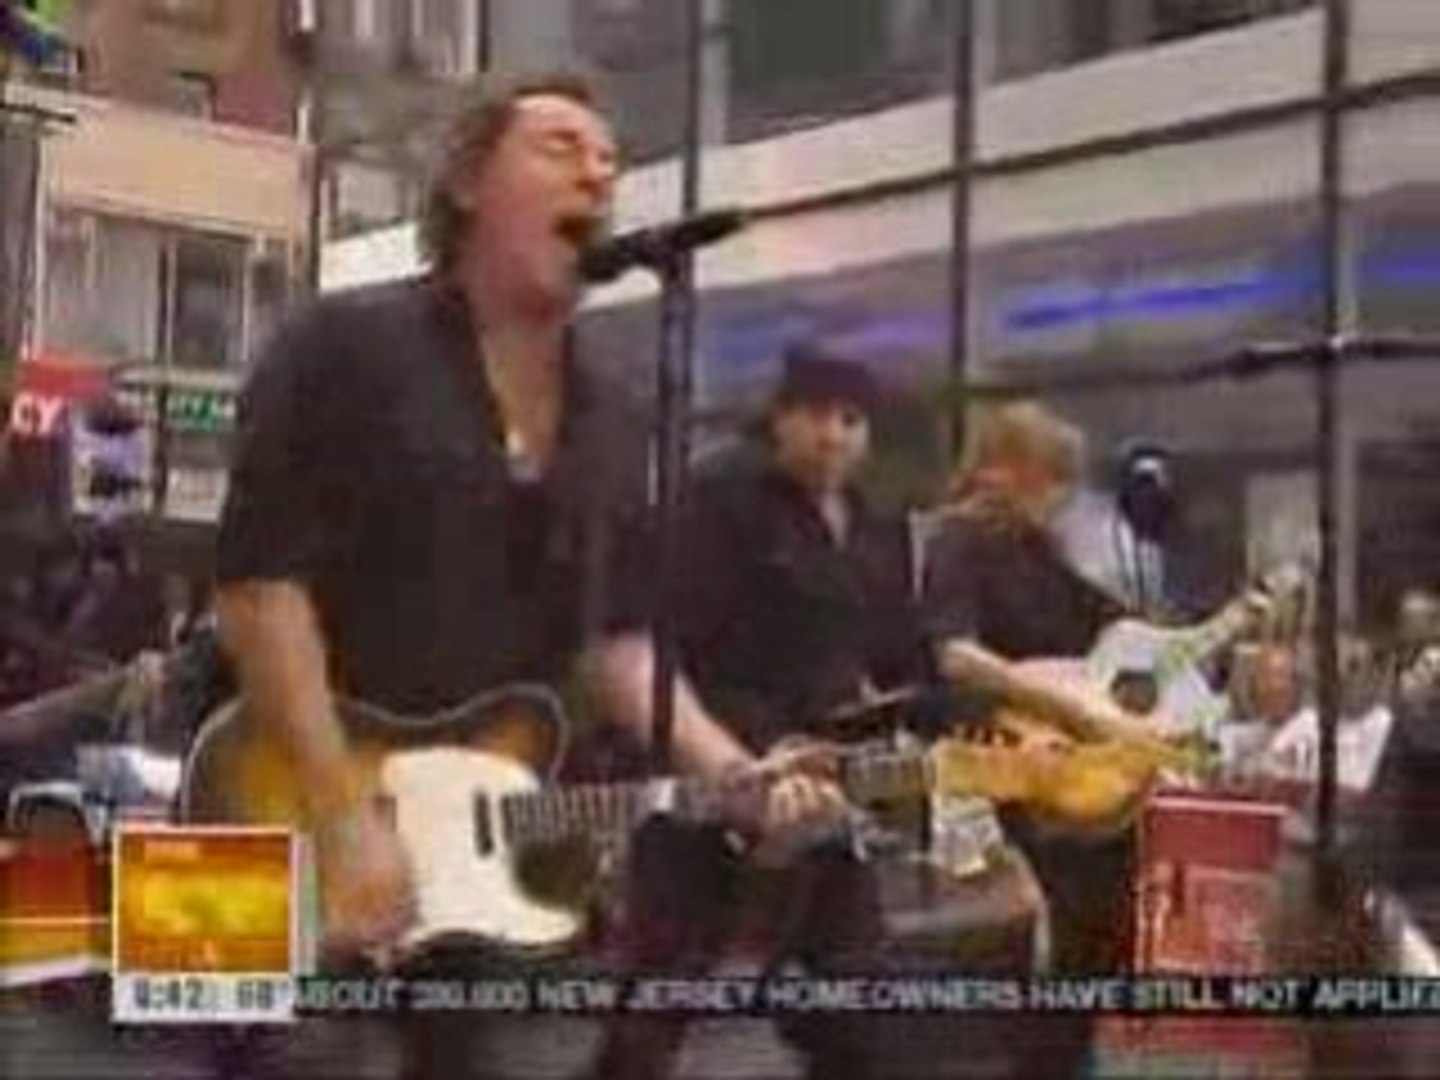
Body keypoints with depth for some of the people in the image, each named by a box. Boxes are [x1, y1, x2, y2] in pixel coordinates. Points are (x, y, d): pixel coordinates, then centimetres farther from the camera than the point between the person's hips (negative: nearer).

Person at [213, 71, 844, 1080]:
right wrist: (347, 817, -22)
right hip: (303, 837, -6)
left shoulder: (611, 421, 11)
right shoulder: (344, 346, -9)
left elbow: (618, 633, 11)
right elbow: (260, 580, -16)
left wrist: (731, 771, -6)